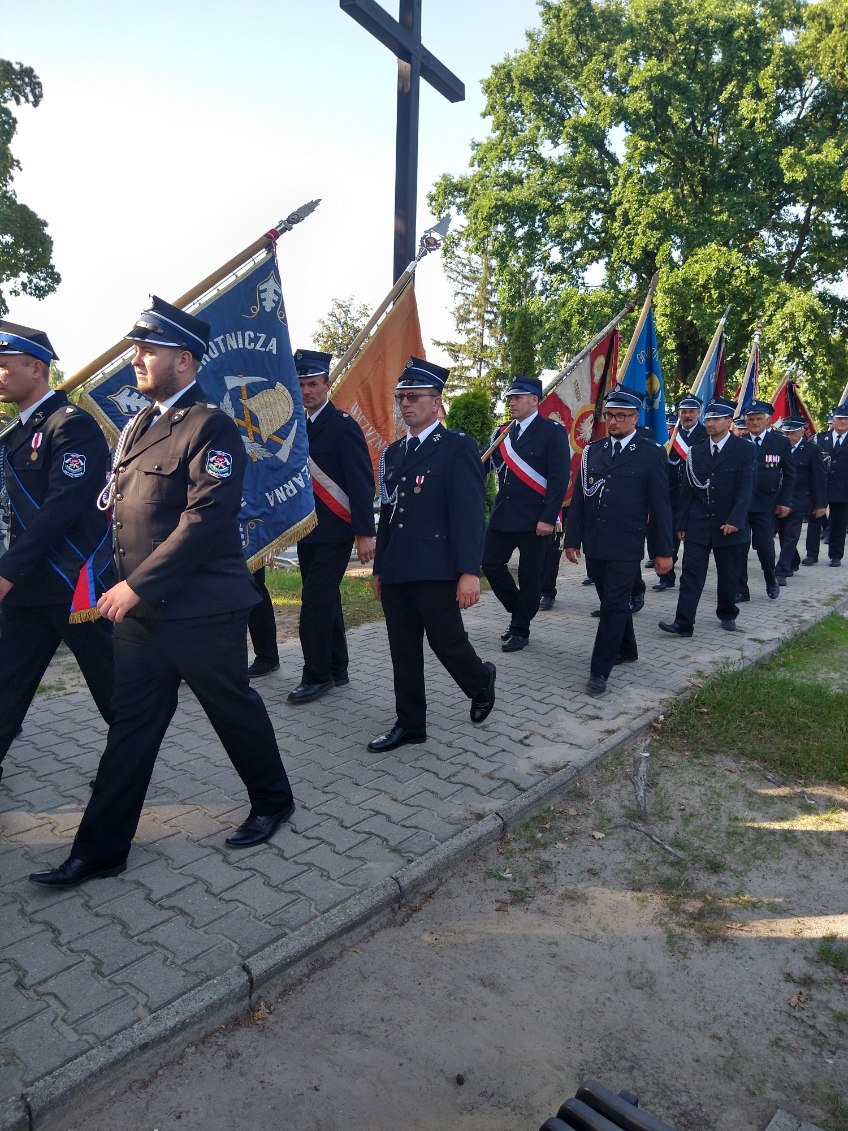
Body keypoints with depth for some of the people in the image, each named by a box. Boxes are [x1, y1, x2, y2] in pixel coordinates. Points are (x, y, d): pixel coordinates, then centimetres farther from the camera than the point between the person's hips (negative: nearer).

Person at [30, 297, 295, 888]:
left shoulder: (211, 427, -13)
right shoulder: (138, 426, 13)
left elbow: (206, 520, -21)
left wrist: (138, 585, -20)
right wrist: (120, 585, 11)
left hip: (201, 612, -7)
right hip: (139, 611, 8)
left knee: (234, 708, 10)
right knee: (131, 724, 12)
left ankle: (274, 801, 33)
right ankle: (101, 850, 22)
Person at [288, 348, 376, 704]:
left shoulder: (343, 426, -10)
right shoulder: (300, 427, 12)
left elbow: (362, 482, -15)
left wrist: (364, 532, -20)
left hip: (334, 532, -8)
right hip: (307, 531, 8)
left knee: (315, 601, -8)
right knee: (325, 601, 14)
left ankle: (316, 676, 5)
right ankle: (337, 670, 26)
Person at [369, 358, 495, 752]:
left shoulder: (457, 447, -6)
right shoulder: (394, 452, 15)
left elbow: (469, 512, -13)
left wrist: (469, 572, -19)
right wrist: (379, 568, 18)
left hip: (436, 572, -6)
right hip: (396, 572, 7)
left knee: (447, 643, 3)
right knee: (403, 652, 11)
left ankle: (481, 682, 34)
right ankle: (409, 724, 24)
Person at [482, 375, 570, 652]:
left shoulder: (552, 432, -7)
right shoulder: (503, 432, 12)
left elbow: (560, 477, -13)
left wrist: (548, 518, -19)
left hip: (534, 518, -6)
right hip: (503, 514, 6)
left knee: (529, 575, 3)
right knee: (491, 563, 5)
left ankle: (521, 630, 18)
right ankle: (518, 611, 27)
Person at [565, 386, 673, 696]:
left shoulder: (651, 454, -3)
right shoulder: (593, 450, 9)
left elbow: (660, 505, -3)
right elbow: (579, 498, 9)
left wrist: (663, 551, -4)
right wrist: (572, 539, 5)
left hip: (626, 547, -4)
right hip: (594, 544, 5)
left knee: (614, 605, -5)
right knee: (612, 601, 16)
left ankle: (600, 670, 0)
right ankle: (626, 650, 35)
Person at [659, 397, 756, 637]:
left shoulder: (744, 450, -3)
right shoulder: (696, 451, 8)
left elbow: (745, 489, -10)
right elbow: (687, 490, 9)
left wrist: (735, 520, -21)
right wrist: (681, 523, 7)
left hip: (729, 526, -2)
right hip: (697, 526, 2)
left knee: (729, 576, 12)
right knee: (691, 574, -4)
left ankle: (727, 614, 32)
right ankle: (683, 623, -6)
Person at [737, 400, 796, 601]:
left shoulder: (780, 442, 3)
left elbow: (789, 475, 6)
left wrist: (784, 502, 0)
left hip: (766, 505, -1)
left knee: (765, 546, -1)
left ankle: (771, 582, 27)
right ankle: (741, 590, 12)